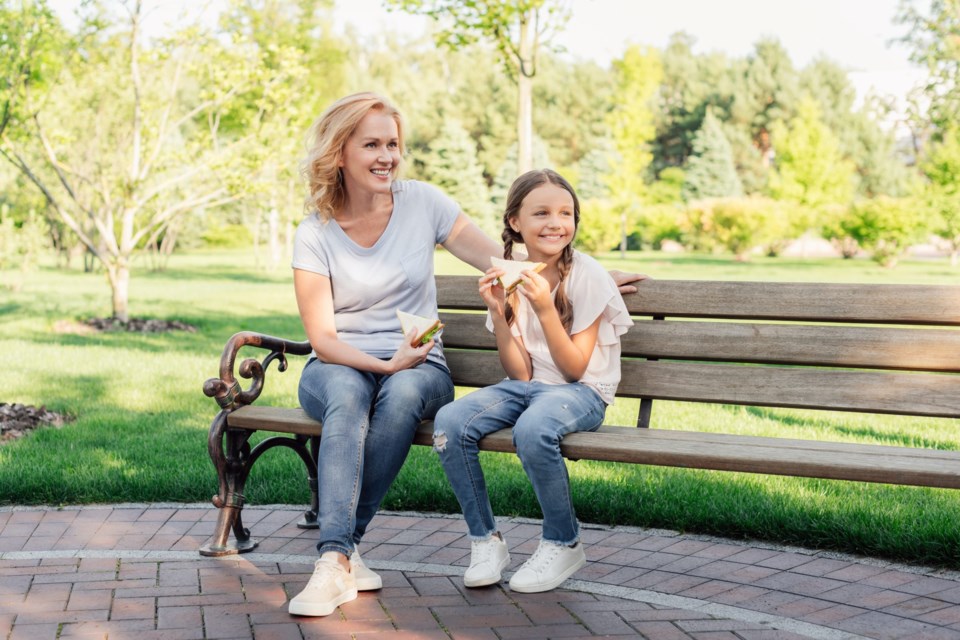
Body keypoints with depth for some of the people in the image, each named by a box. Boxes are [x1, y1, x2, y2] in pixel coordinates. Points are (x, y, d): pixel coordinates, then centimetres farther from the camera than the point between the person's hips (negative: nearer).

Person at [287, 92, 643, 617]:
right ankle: (337, 561, -41)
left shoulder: (422, 202, 2)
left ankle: (337, 546, -28)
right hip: (340, 366, -1)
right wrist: (384, 363, -22)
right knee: (347, 396, -37)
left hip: (416, 365, 1)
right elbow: (322, 336, -6)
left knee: (403, 395, -35)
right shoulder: (314, 234, -1)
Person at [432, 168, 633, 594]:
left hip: (582, 392, -5)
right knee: (449, 423, -21)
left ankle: (563, 544, -12)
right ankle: (485, 540, -5)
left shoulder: (587, 276, -9)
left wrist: (546, 310, -24)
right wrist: (498, 313, -13)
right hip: (527, 387, 5)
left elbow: (574, 369, -12)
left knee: (532, 429, -37)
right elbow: (519, 374, -1)